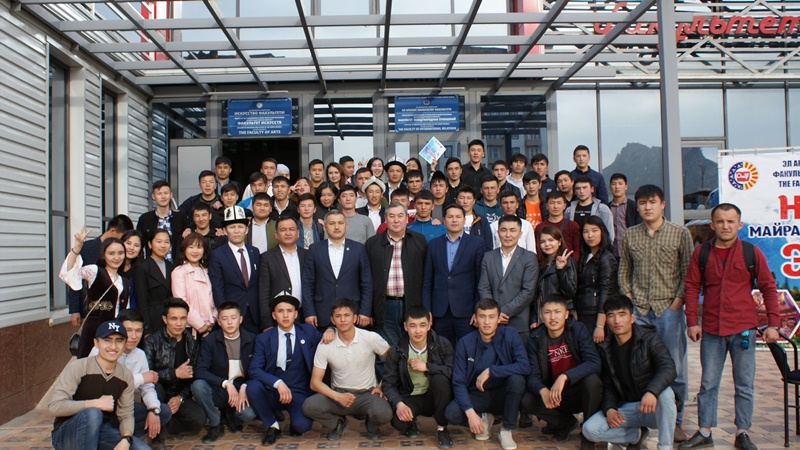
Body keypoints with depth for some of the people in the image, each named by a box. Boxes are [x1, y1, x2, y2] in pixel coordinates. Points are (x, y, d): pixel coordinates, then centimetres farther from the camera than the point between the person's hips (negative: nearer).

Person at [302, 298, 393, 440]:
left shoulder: (371, 338, -10)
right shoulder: (324, 346, -7)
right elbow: (315, 382, -6)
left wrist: (383, 386, -3)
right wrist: (338, 397, -21)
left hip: (367, 393, -1)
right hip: (339, 393, 2)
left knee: (383, 413, -34)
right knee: (309, 406, -26)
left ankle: (371, 425, 7)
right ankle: (338, 423, 7)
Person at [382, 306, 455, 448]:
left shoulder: (443, 344, -10)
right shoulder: (396, 351, -8)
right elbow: (388, 383, -8)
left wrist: (427, 367, -25)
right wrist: (398, 403, -26)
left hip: (434, 397, 1)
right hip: (410, 398, 0)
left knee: (440, 379, -32)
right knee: (398, 422, -31)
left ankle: (442, 428, -10)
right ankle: (411, 424, 10)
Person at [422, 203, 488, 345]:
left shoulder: (477, 243, 2)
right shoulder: (434, 244, 10)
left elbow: (481, 280, -1)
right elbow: (427, 281, 9)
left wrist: (478, 311, -6)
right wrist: (426, 311, 3)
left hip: (465, 312, -2)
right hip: (440, 311, 2)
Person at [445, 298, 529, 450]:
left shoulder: (510, 335, -11)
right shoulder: (465, 343, -10)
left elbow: (525, 366, -24)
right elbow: (458, 382, -13)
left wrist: (490, 371, -26)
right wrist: (470, 412, -27)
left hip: (502, 395, 0)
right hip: (477, 396, 0)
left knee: (516, 379, -31)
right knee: (451, 413, -28)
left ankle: (507, 431, -10)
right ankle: (484, 418, 6)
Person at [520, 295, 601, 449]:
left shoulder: (578, 330, -12)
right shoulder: (535, 338, -6)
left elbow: (594, 362, -26)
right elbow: (532, 375, -11)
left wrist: (564, 377, -39)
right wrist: (543, 391, -34)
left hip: (579, 392, -2)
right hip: (553, 395, 2)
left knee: (592, 379, -34)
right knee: (526, 401, -24)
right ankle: (566, 422, 5)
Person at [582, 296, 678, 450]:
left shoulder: (649, 338, -9)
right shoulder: (606, 349, 4)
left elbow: (668, 368, -25)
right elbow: (608, 386, 7)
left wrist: (651, 391, -43)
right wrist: (609, 409, -14)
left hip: (653, 407, -3)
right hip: (626, 408, 4)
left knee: (665, 393, -37)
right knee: (589, 429, -18)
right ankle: (637, 434, 6)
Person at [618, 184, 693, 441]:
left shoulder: (680, 234, 2)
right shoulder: (630, 235, 9)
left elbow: (689, 272, 1)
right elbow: (624, 270, 15)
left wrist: (678, 300, -8)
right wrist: (628, 297, 3)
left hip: (669, 308, -2)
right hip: (639, 310, 2)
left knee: (674, 368, 3)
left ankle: (675, 421, 16)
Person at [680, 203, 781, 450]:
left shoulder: (751, 252, 0)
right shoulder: (701, 253, 2)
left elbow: (768, 288, 4)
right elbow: (692, 287, 4)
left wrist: (773, 323, -2)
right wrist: (692, 321, -3)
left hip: (743, 329, -1)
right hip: (711, 330, 1)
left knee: (744, 384, 7)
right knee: (708, 383, 7)